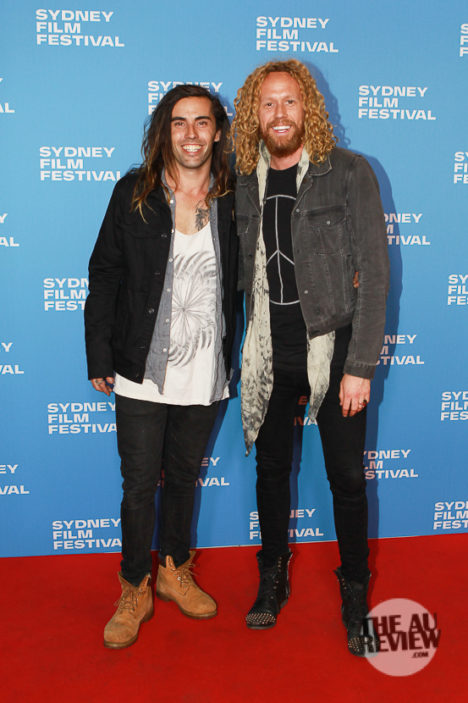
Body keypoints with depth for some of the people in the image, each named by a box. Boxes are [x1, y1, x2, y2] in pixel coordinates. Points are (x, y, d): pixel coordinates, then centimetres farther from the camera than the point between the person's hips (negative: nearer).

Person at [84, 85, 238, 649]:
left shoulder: (233, 200, 1)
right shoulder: (134, 194, -3)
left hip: (205, 374, 2)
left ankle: (176, 571, 37)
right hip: (143, 373, -1)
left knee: (183, 476, 17)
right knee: (139, 484, 6)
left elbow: (240, 283, 9)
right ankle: (135, 590, 26)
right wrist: (99, 358, -4)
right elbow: (104, 275, -1)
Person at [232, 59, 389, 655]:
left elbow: (374, 274, -10)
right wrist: (248, 350, 6)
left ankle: (355, 594, 26)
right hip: (270, 353, 4)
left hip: (332, 347, -3)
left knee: (347, 477, 5)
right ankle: (273, 579, 34)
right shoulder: (246, 183, 6)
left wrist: (360, 366, -14)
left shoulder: (349, 173, -7)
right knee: (271, 469, 14)